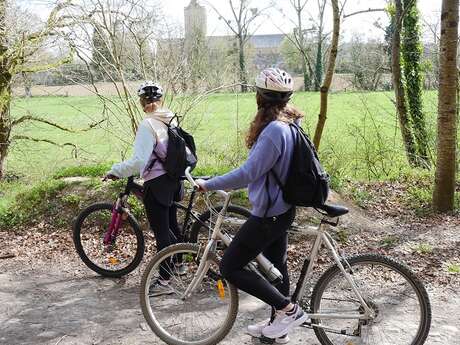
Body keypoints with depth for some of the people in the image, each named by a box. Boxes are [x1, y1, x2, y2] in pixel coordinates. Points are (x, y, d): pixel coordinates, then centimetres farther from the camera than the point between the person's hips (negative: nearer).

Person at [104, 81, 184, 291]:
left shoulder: (148, 125, -18)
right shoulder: (171, 120, 4)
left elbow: (139, 161, -25)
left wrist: (115, 171, -16)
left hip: (156, 184, -7)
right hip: (174, 180, 8)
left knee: (161, 232, 0)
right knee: (171, 223, 24)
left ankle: (165, 280, 8)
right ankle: (178, 262, 41)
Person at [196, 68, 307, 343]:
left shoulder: (274, 130, -26)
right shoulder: (289, 123, 5)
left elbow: (248, 173, -27)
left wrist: (209, 184, -18)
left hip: (269, 215, -10)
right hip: (281, 209, 10)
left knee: (230, 268, -1)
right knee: (277, 265, 20)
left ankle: (289, 309, 2)